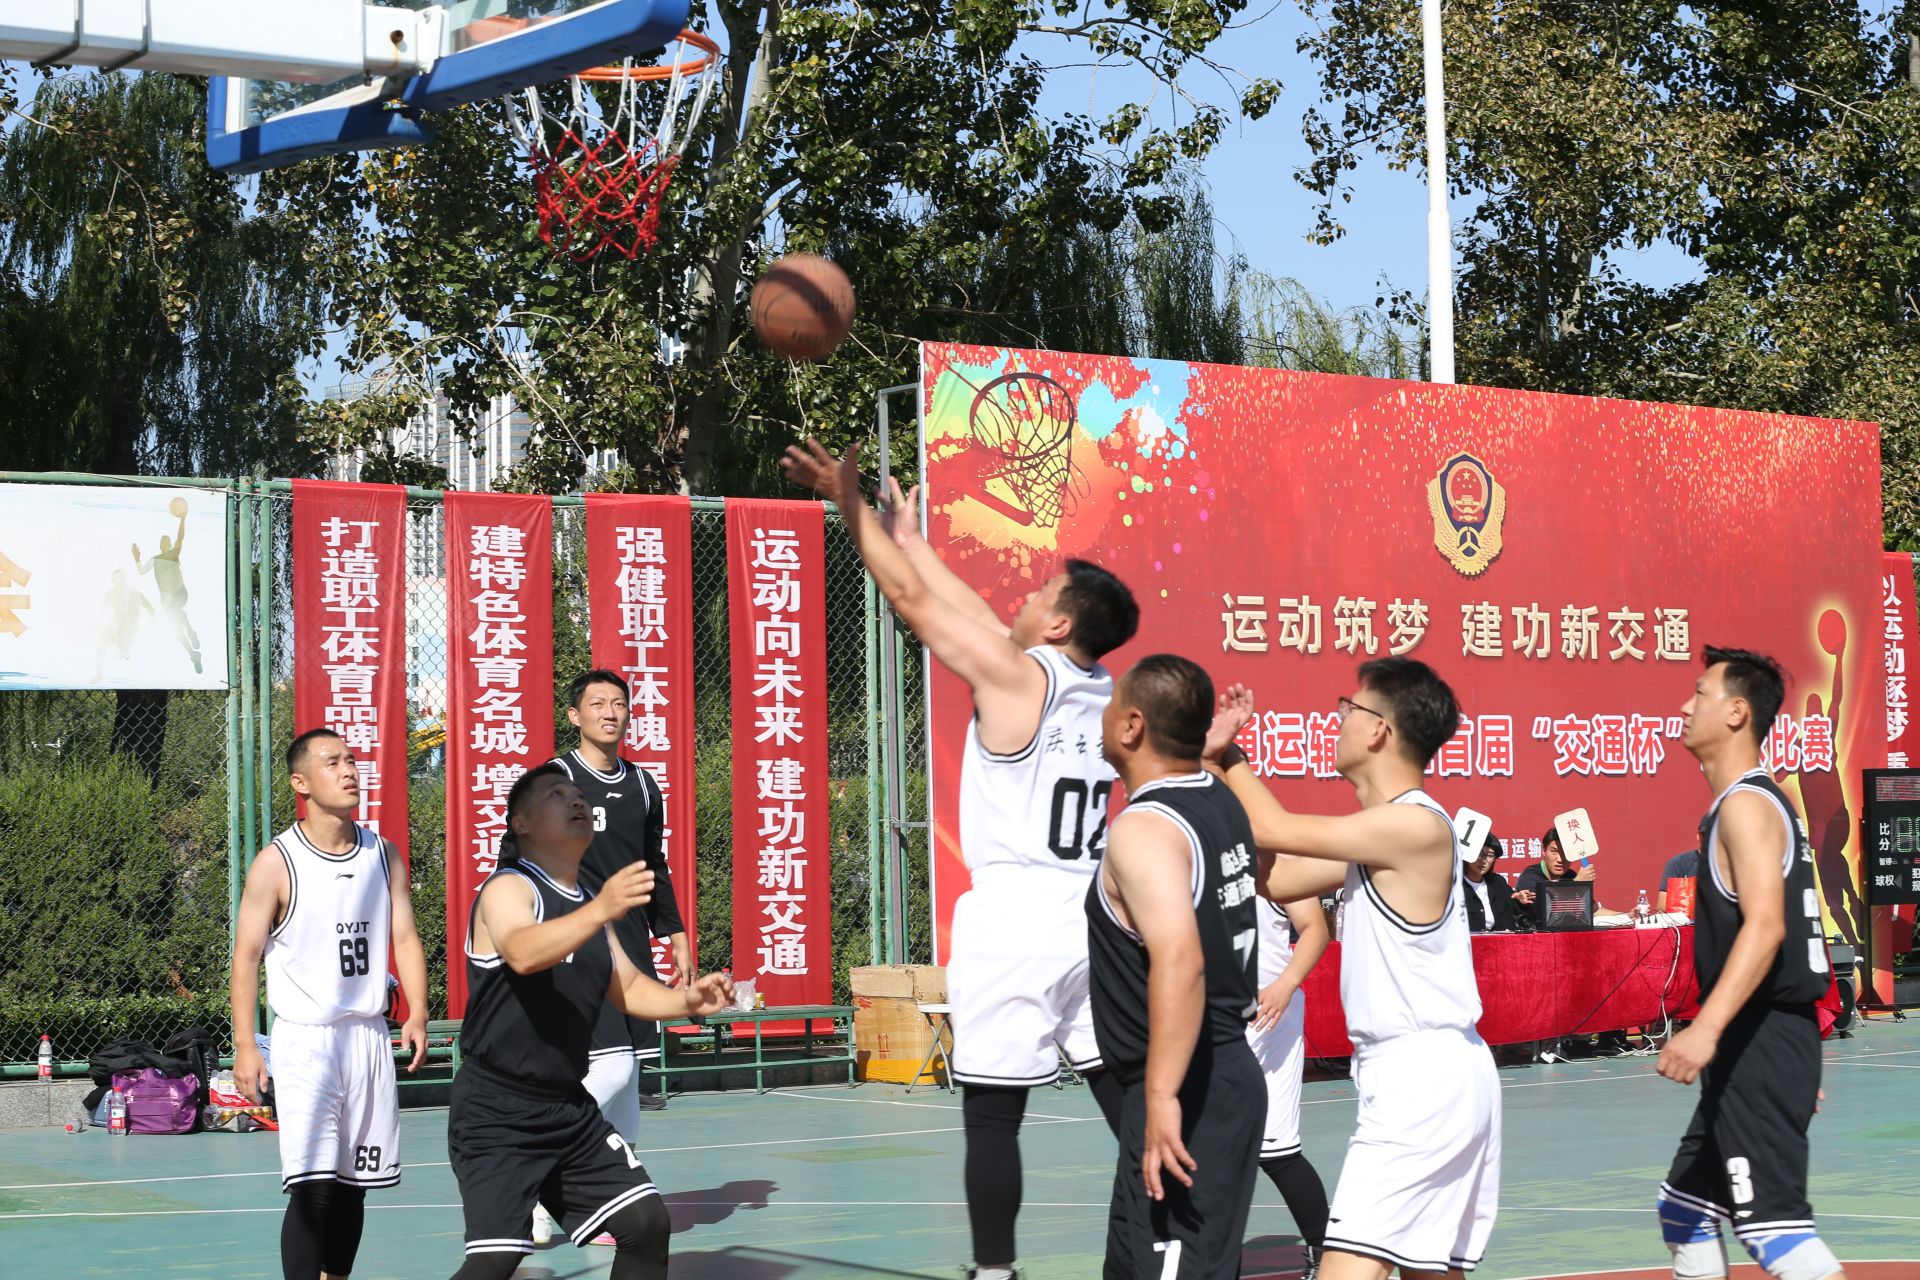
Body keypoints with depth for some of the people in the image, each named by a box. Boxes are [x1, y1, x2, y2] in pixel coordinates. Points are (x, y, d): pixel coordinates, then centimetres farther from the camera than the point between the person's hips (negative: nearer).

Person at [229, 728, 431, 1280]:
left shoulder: (384, 855, 7)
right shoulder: (277, 863, -7)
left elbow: (405, 938, 8)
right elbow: (247, 955, -6)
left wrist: (417, 1013, -7)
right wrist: (245, 1045, -13)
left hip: (370, 1036, 5)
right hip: (305, 1040, -5)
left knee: (353, 1185, 10)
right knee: (313, 1186, -14)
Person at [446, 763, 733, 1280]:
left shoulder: (588, 903, 13)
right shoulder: (507, 888, -12)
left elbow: (628, 987, 20)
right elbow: (522, 953, -34)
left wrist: (686, 1000, 0)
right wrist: (600, 910, -48)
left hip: (569, 1108, 8)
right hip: (495, 1115, -8)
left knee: (647, 1222, 1)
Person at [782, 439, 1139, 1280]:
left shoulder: (1014, 674, -10)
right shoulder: (1102, 689, 10)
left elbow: (913, 601, -4)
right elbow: (985, 622, 22)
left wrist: (852, 505, 5)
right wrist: (910, 537, 29)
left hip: (1014, 917, -7)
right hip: (1091, 915, 7)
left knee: (991, 1114, 1)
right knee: (1126, 1096, 10)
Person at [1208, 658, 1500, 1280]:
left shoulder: (1416, 825, -15)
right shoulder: (1379, 835, 14)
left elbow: (1274, 830, -11)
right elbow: (1274, 877, 14)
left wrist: (1223, 752, 5)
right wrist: (1223, 760, 14)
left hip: (1422, 1079, -10)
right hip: (1434, 1077, 10)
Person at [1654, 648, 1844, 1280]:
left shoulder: (1746, 803, -14)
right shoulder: (1758, 801, 18)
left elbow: (1766, 926, -27)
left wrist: (1707, 1027, -37)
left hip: (1761, 1046, -11)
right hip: (1749, 1048, 11)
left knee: (1772, 1221, -14)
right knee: (1684, 1209, 17)